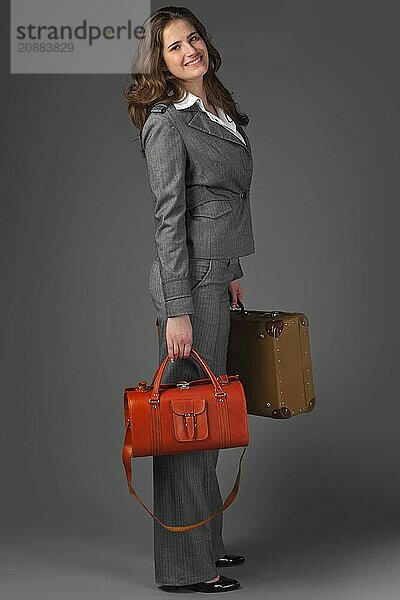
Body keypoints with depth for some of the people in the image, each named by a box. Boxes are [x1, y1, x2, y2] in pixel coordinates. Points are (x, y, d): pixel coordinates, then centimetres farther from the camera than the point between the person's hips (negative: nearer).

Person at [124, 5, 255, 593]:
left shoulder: (220, 110, 15)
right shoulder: (167, 122, -12)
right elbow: (169, 219, -17)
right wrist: (176, 311, -20)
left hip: (214, 277, 9)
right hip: (189, 280, -9)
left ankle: (206, 539, 29)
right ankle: (187, 563, 5)